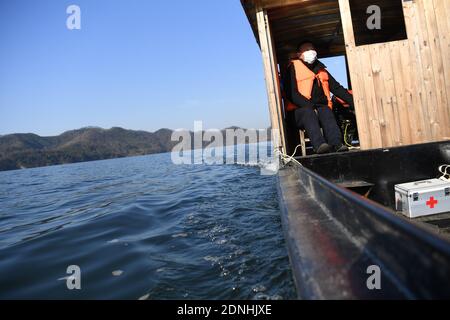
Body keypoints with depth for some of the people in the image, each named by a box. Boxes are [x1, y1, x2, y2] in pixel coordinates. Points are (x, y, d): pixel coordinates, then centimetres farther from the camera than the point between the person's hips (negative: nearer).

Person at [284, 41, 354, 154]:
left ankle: (336, 144, -47)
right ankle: (319, 145, -54)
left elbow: (337, 88, 24)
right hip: (301, 110, -4)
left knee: (326, 112, -28)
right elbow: (291, 93, -6)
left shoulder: (321, 69, 26)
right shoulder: (293, 68, 8)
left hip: (321, 108, 4)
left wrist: (353, 102, 12)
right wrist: (309, 105, -19)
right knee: (308, 112, -34)